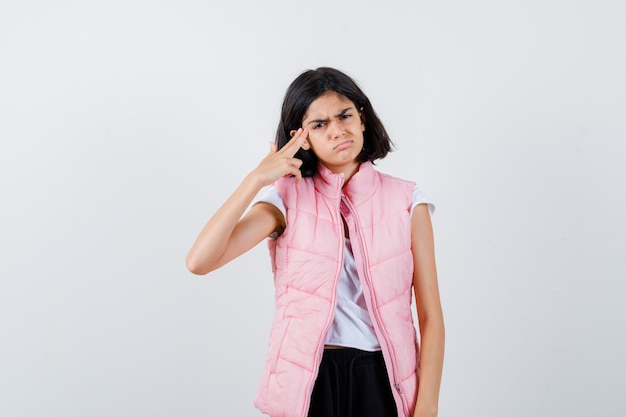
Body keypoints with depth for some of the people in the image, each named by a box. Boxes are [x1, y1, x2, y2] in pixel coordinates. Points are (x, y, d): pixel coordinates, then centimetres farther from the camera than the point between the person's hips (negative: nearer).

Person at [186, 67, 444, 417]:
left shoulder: (406, 201, -2)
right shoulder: (287, 198, -3)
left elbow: (431, 315, -3)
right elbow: (200, 261, -16)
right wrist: (256, 178, -17)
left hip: (383, 380, 1)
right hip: (308, 380, 0)